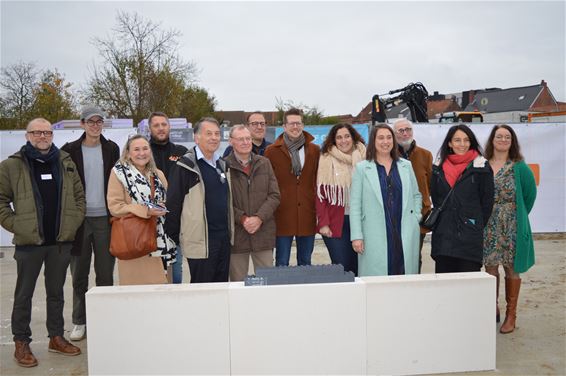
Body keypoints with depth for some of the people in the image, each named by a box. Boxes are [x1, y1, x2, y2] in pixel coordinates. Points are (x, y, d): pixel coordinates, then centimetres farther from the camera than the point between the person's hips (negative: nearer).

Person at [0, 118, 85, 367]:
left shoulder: (65, 162, 8)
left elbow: (79, 196, 11)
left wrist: (73, 223, 1)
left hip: (61, 241, 3)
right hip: (29, 242, -3)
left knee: (56, 292, 14)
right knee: (24, 294, 7)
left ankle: (56, 337, 26)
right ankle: (21, 343, 19)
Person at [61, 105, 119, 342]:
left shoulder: (111, 149, 6)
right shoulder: (69, 151, 2)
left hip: (104, 218, 1)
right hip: (79, 218, 0)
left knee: (105, 273, 6)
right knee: (79, 274, 8)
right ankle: (79, 322, 20)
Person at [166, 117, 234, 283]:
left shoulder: (222, 164, 13)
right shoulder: (186, 166, -11)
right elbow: (173, 204, -11)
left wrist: (230, 232, 16)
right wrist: (174, 237, -9)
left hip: (224, 238, 7)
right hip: (200, 241, -7)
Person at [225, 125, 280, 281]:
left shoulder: (264, 163, 9)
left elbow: (274, 195, 4)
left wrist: (259, 218, -9)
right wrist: (242, 219, -14)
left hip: (263, 233, 3)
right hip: (236, 234, -2)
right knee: (238, 283, 7)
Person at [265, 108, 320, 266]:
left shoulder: (315, 150, 8)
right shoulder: (272, 151, 1)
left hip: (307, 216, 2)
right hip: (282, 216, -2)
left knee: (305, 262, 13)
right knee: (281, 264, 5)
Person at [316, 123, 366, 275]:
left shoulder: (363, 158, 6)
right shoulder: (327, 159, -1)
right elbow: (320, 194, -3)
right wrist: (323, 223, -10)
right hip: (336, 221, -3)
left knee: (357, 266, 9)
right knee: (341, 267, -5)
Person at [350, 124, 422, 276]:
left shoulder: (406, 166, 12)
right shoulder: (362, 168, 2)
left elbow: (416, 195, 21)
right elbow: (355, 205, -1)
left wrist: (416, 217, 5)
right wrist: (356, 236, -7)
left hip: (405, 235, 3)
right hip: (375, 237, -3)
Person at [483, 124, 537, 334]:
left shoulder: (519, 167, -2)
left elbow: (530, 194, 6)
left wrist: (517, 216, 9)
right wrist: (490, 215, 5)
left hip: (512, 227, -2)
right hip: (488, 227, 2)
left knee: (511, 268, 4)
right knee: (490, 267, 8)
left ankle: (511, 315, 16)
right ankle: (493, 310, 22)